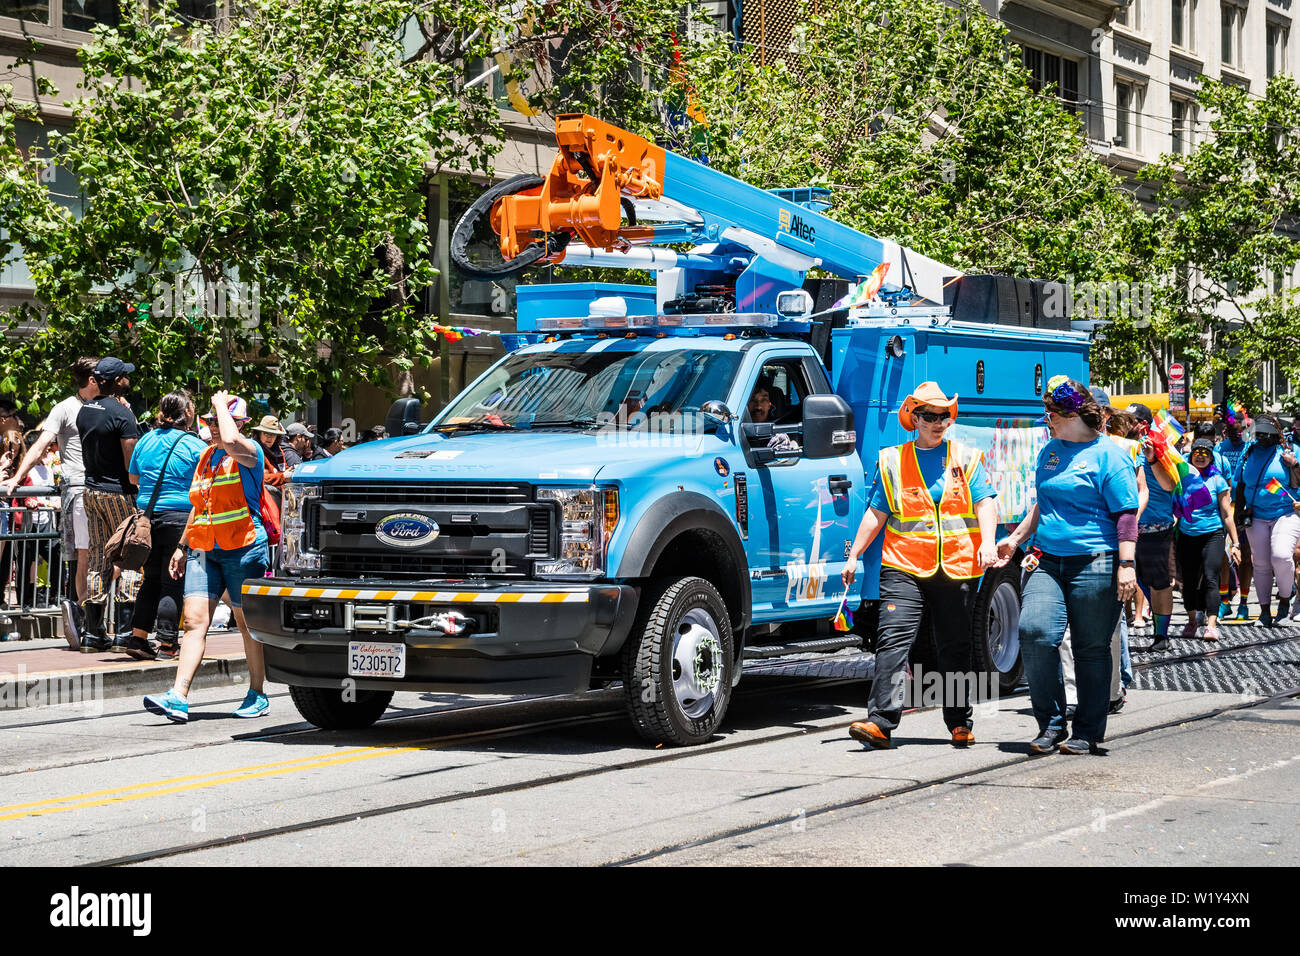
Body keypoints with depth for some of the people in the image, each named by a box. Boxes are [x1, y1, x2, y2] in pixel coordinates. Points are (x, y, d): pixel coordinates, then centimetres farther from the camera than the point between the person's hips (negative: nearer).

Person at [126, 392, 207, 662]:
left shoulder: (145, 441, 9)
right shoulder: (196, 446, -6)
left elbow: (133, 478, 21)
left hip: (147, 516, 5)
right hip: (180, 517, -5)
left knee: (151, 579, 14)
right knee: (173, 583, 0)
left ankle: (138, 635, 8)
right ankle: (167, 644, 2)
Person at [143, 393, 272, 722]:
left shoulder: (250, 451, -5)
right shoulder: (206, 456, 18)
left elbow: (231, 442, -31)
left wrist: (222, 404, -15)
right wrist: (182, 546, 24)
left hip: (243, 549, -6)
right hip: (203, 550, 6)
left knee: (249, 624, 3)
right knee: (194, 621, -7)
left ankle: (257, 696, 15)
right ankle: (178, 698, -16)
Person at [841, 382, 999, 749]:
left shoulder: (966, 457, 11)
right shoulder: (892, 461, 11)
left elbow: (986, 504, 3)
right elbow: (876, 513, 13)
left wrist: (988, 542, -14)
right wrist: (853, 557, 8)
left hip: (959, 566, 1)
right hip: (904, 566, -1)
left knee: (955, 646, 7)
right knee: (894, 639, -14)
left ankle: (960, 723, 19)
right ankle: (880, 723, -20)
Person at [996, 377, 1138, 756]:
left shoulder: (1108, 455, -4)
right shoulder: (1050, 452, 17)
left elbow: (1126, 514, -8)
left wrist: (1126, 565, -15)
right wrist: (1016, 538, 25)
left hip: (1094, 564, -6)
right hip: (1048, 563, 6)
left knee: (1091, 649, 2)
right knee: (1034, 632, -14)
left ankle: (1087, 732, 14)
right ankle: (1051, 724, -2)